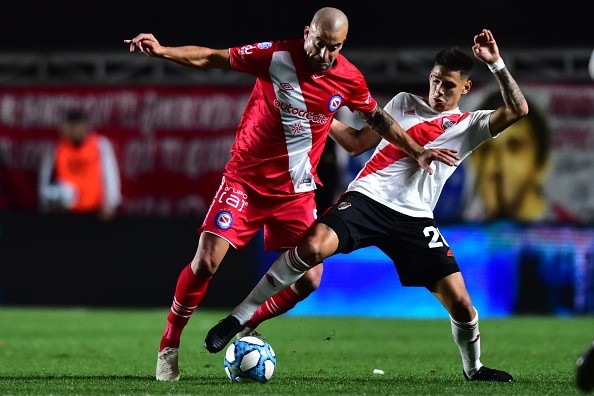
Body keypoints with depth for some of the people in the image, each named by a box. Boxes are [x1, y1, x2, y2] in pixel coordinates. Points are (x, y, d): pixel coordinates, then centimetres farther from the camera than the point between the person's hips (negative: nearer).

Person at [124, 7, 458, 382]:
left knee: (309, 279, -3)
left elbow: (379, 119, 14)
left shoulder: (349, 79, -4)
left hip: (296, 192, 4)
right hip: (245, 180, -3)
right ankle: (168, 348, 3)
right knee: (206, 261, -14)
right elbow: (210, 58, -8)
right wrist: (162, 50, -20)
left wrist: (418, 152, 13)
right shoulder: (276, 55, -14)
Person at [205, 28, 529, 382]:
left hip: (414, 218, 1)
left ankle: (474, 368, 24)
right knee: (313, 246, -30)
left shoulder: (471, 125, 11)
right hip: (367, 197, -1)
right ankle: (241, 317, -21)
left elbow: (518, 110, -5)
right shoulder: (404, 103, 16)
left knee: (460, 301, -6)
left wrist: (496, 63, -11)